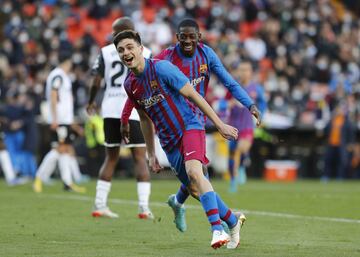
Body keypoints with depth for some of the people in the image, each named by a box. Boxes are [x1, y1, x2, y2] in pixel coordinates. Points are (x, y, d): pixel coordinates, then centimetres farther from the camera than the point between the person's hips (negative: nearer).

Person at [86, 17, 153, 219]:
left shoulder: (106, 52, 4)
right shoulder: (143, 53, -1)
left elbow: (96, 82, 4)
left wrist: (91, 102, 22)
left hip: (110, 109, 3)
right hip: (134, 109, -3)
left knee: (111, 158, 13)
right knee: (140, 158, 0)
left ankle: (100, 205, 11)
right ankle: (144, 207, -9)